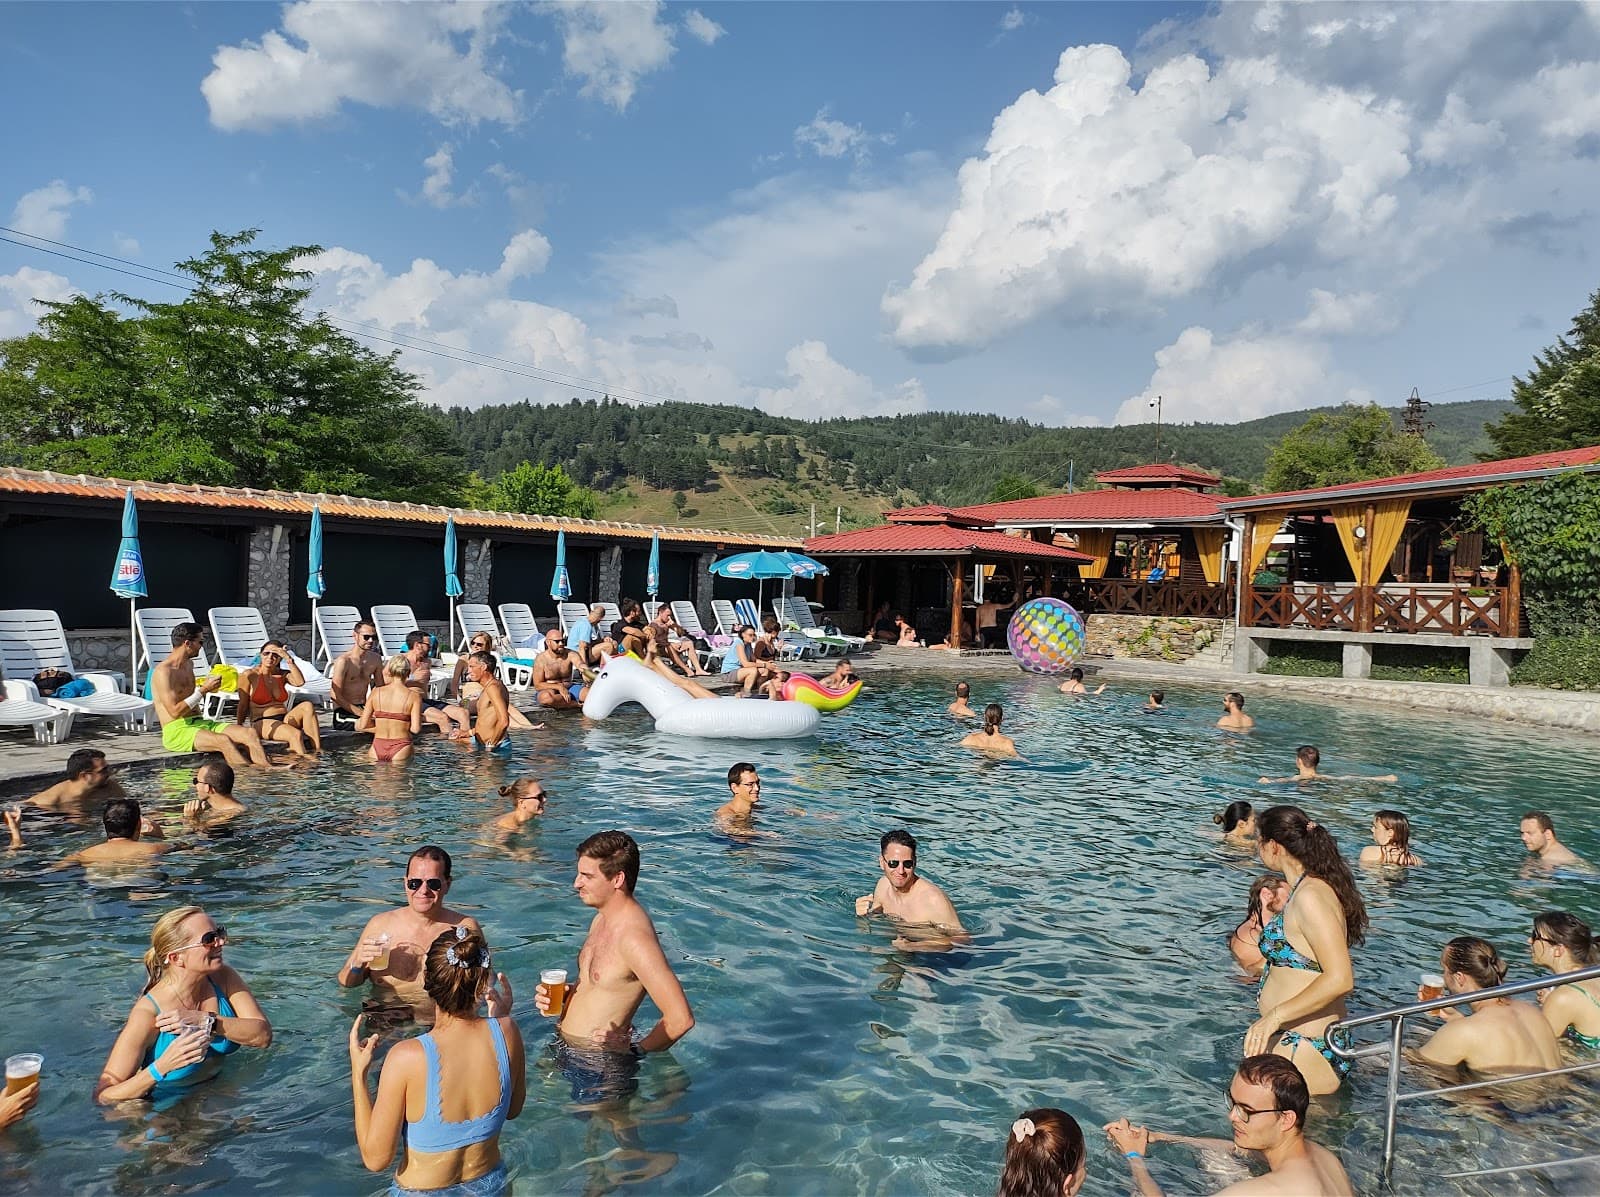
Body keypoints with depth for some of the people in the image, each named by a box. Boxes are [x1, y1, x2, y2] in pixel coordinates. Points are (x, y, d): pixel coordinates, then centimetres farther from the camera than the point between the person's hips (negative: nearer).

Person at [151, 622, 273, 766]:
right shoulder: (163, 672, -11)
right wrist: (203, 690, -16)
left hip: (199, 723, 8)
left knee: (250, 733, -19)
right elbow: (175, 711, -20)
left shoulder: (189, 664, 17)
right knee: (224, 741, -35)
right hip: (176, 731, -8)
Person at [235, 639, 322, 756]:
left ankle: (317, 750, -34)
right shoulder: (249, 675, 1)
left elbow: (300, 682, -12)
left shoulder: (283, 674, 11)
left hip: (284, 720, 5)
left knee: (307, 706, -27)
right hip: (262, 723, -5)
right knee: (296, 734, -34)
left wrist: (289, 659, -15)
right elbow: (243, 706, 1)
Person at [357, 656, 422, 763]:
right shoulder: (414, 696, -4)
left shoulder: (376, 692, 4)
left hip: (377, 748, 3)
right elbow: (415, 729, -9)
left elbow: (362, 726, 4)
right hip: (400, 748, -2)